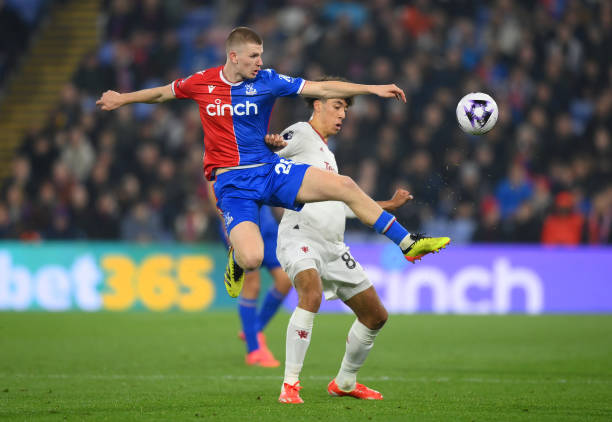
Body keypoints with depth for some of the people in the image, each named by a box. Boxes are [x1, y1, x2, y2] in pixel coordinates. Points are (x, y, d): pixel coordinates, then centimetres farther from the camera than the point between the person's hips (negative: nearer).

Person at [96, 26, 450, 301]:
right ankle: (236, 258, 17)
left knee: (345, 186, -16)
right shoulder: (201, 83, -1)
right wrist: (123, 98, 30)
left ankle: (408, 244, -7)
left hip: (270, 171, 2)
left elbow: (321, 88, -4)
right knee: (252, 259, -24)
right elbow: (164, 93, 20)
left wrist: (371, 89, -11)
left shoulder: (267, 81, -2)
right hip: (232, 182, -2)